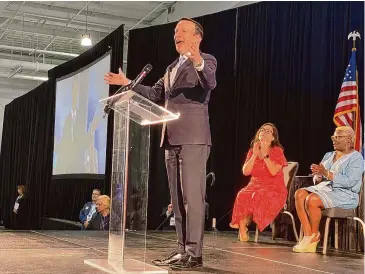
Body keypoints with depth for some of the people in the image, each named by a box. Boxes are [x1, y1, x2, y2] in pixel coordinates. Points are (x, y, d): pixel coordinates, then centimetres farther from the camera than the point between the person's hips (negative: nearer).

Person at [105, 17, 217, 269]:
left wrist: (198, 62, -41)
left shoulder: (206, 61, -1)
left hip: (193, 138, -8)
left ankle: (194, 253, -8)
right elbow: (154, 93, 28)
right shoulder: (172, 67, 23)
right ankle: (182, 249, 15)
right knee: (178, 198, 9)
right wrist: (128, 84, 22)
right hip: (172, 139, 8)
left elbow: (210, 83, -23)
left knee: (193, 196, -10)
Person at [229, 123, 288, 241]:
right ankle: (242, 230, -22)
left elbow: (274, 172, -16)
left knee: (258, 197, -36)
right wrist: (255, 155, -8)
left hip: (274, 189, -3)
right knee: (243, 196, -30)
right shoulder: (252, 151, 12)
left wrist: (265, 154, -19)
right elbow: (245, 172, -1)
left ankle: (243, 224, -15)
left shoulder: (277, 151, -1)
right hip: (255, 185, 4)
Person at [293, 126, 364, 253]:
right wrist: (318, 175, -9)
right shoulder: (328, 155, 20)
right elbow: (318, 180, 16)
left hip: (345, 194, -7)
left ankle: (314, 236, -13)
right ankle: (308, 236, -27)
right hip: (324, 188, 7)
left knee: (312, 199, -31)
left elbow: (349, 182, -17)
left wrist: (326, 173, -21)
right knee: (300, 194, -22)